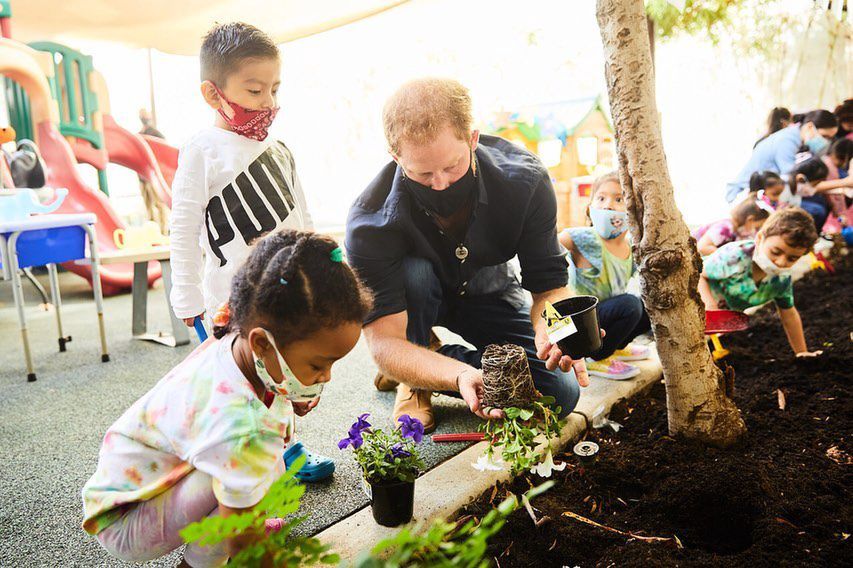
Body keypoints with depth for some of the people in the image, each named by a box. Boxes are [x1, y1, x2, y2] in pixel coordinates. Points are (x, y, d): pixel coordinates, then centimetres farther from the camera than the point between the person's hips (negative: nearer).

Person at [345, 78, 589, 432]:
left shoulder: (525, 180, -27)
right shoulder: (370, 221, -34)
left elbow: (548, 283, -21)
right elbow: (383, 341, -36)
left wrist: (549, 328, -45)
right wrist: (460, 375, -54)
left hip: (489, 294, 2)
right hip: (419, 297, -2)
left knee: (561, 394, -15)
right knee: (412, 270, -38)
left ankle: (425, 364, 1)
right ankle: (412, 383, -8)